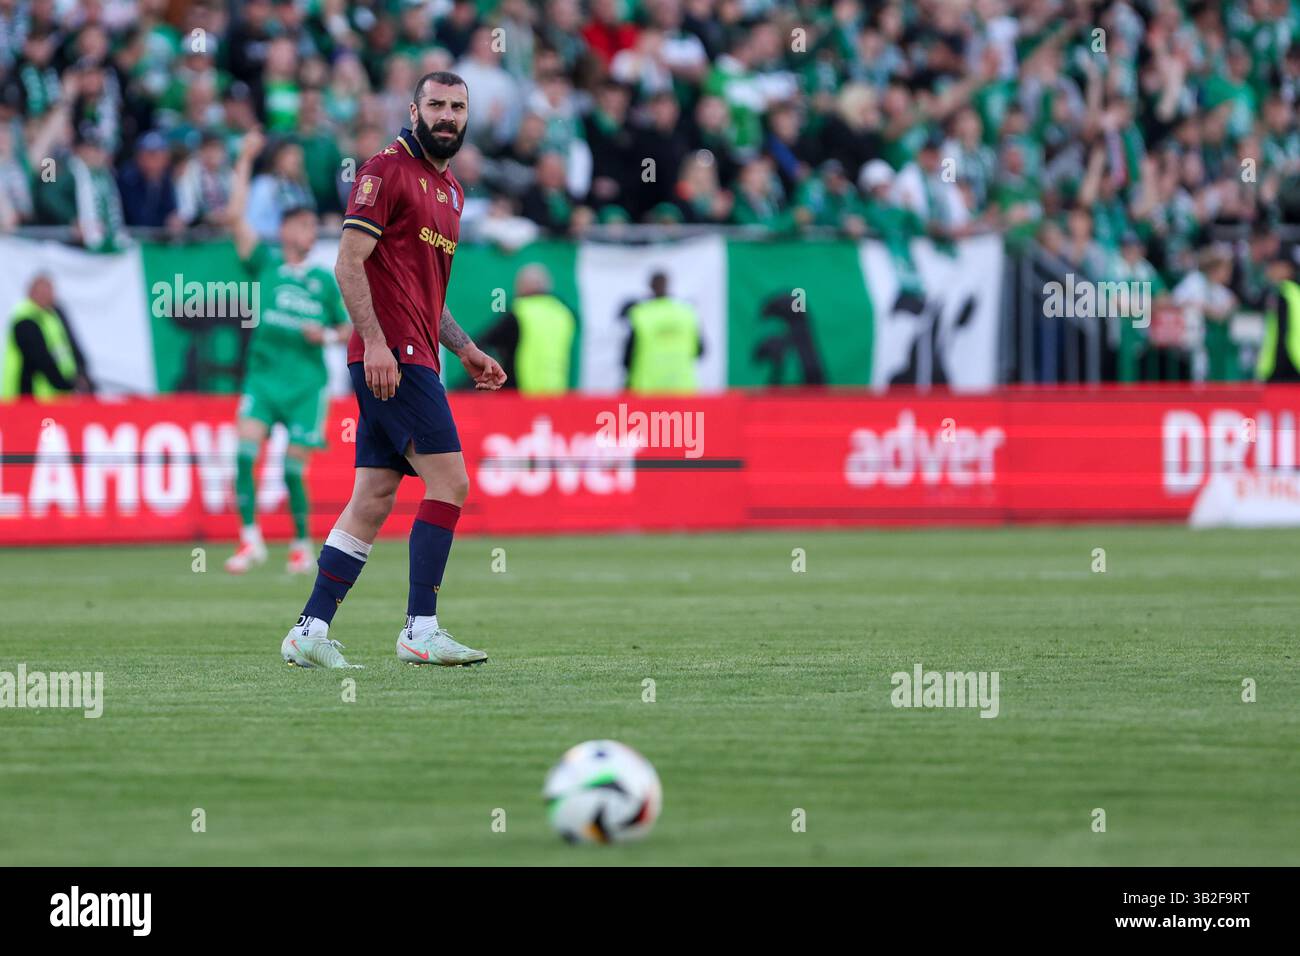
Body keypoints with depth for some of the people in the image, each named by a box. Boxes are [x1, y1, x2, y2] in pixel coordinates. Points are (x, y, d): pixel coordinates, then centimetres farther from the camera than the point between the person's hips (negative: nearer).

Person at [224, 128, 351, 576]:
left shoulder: (325, 281, 9)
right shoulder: (265, 263, 6)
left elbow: (347, 330, 17)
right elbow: (236, 217, -3)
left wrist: (327, 335, -6)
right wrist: (245, 162, -6)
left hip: (306, 383, 0)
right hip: (263, 374, 0)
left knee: (293, 468, -4)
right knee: (245, 450, -18)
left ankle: (302, 544, 14)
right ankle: (250, 538, -12)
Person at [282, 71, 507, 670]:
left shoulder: (450, 189, 21)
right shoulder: (387, 170, -7)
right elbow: (349, 263, -14)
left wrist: (465, 349, 23)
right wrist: (375, 341, -22)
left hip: (412, 357, 9)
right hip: (392, 355, -9)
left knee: (373, 501, 6)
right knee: (449, 483, -12)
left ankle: (310, 632, 7)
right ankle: (420, 631, -10)